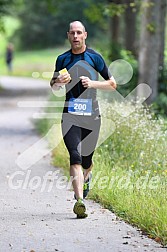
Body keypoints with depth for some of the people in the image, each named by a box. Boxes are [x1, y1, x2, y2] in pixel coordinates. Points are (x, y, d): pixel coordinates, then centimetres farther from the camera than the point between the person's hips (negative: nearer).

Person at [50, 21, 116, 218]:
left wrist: (92, 83, -11)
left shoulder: (95, 57, 3)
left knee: (86, 160, 9)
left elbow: (112, 84, 6)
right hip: (70, 114, 0)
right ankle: (79, 200, -24)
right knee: (75, 156, -16)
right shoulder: (62, 59, 8)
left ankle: (86, 177, 45)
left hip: (91, 113, 0)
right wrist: (58, 82, -3)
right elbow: (53, 85, 21)